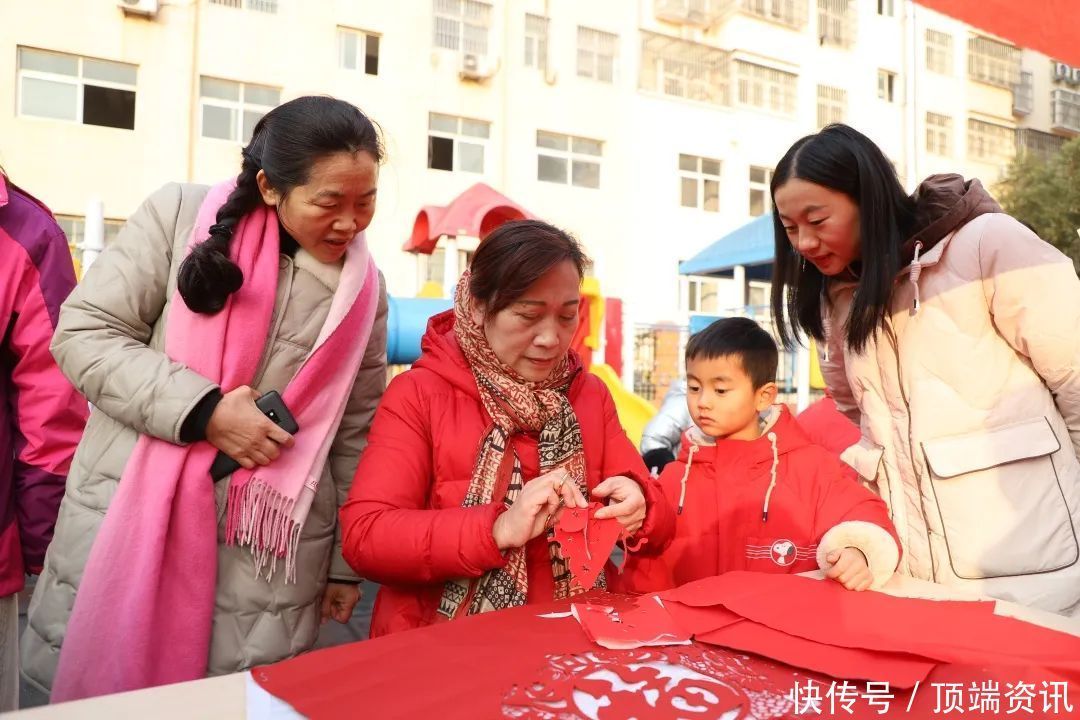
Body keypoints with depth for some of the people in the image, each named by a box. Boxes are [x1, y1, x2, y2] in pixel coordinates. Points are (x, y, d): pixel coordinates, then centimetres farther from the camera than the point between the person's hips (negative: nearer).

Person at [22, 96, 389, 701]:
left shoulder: (364, 289, 1)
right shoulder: (180, 215, -6)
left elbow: (356, 432, 6)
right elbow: (82, 334, -6)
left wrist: (345, 561, 9)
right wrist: (202, 410, -19)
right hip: (128, 528, 0)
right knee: (102, 689, 13)